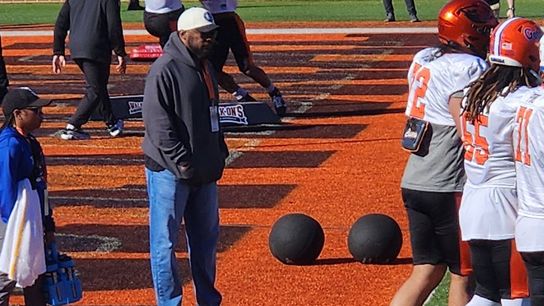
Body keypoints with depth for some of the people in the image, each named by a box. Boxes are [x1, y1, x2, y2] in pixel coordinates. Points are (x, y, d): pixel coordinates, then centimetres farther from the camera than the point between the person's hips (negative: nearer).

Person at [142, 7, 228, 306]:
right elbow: (157, 123, -19)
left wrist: (219, 153, 13)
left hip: (203, 170, 9)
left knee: (206, 238, 16)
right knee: (164, 241, -1)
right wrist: (181, 162, -20)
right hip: (169, 171, -9)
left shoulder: (205, 67, 13)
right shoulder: (165, 70, -15)